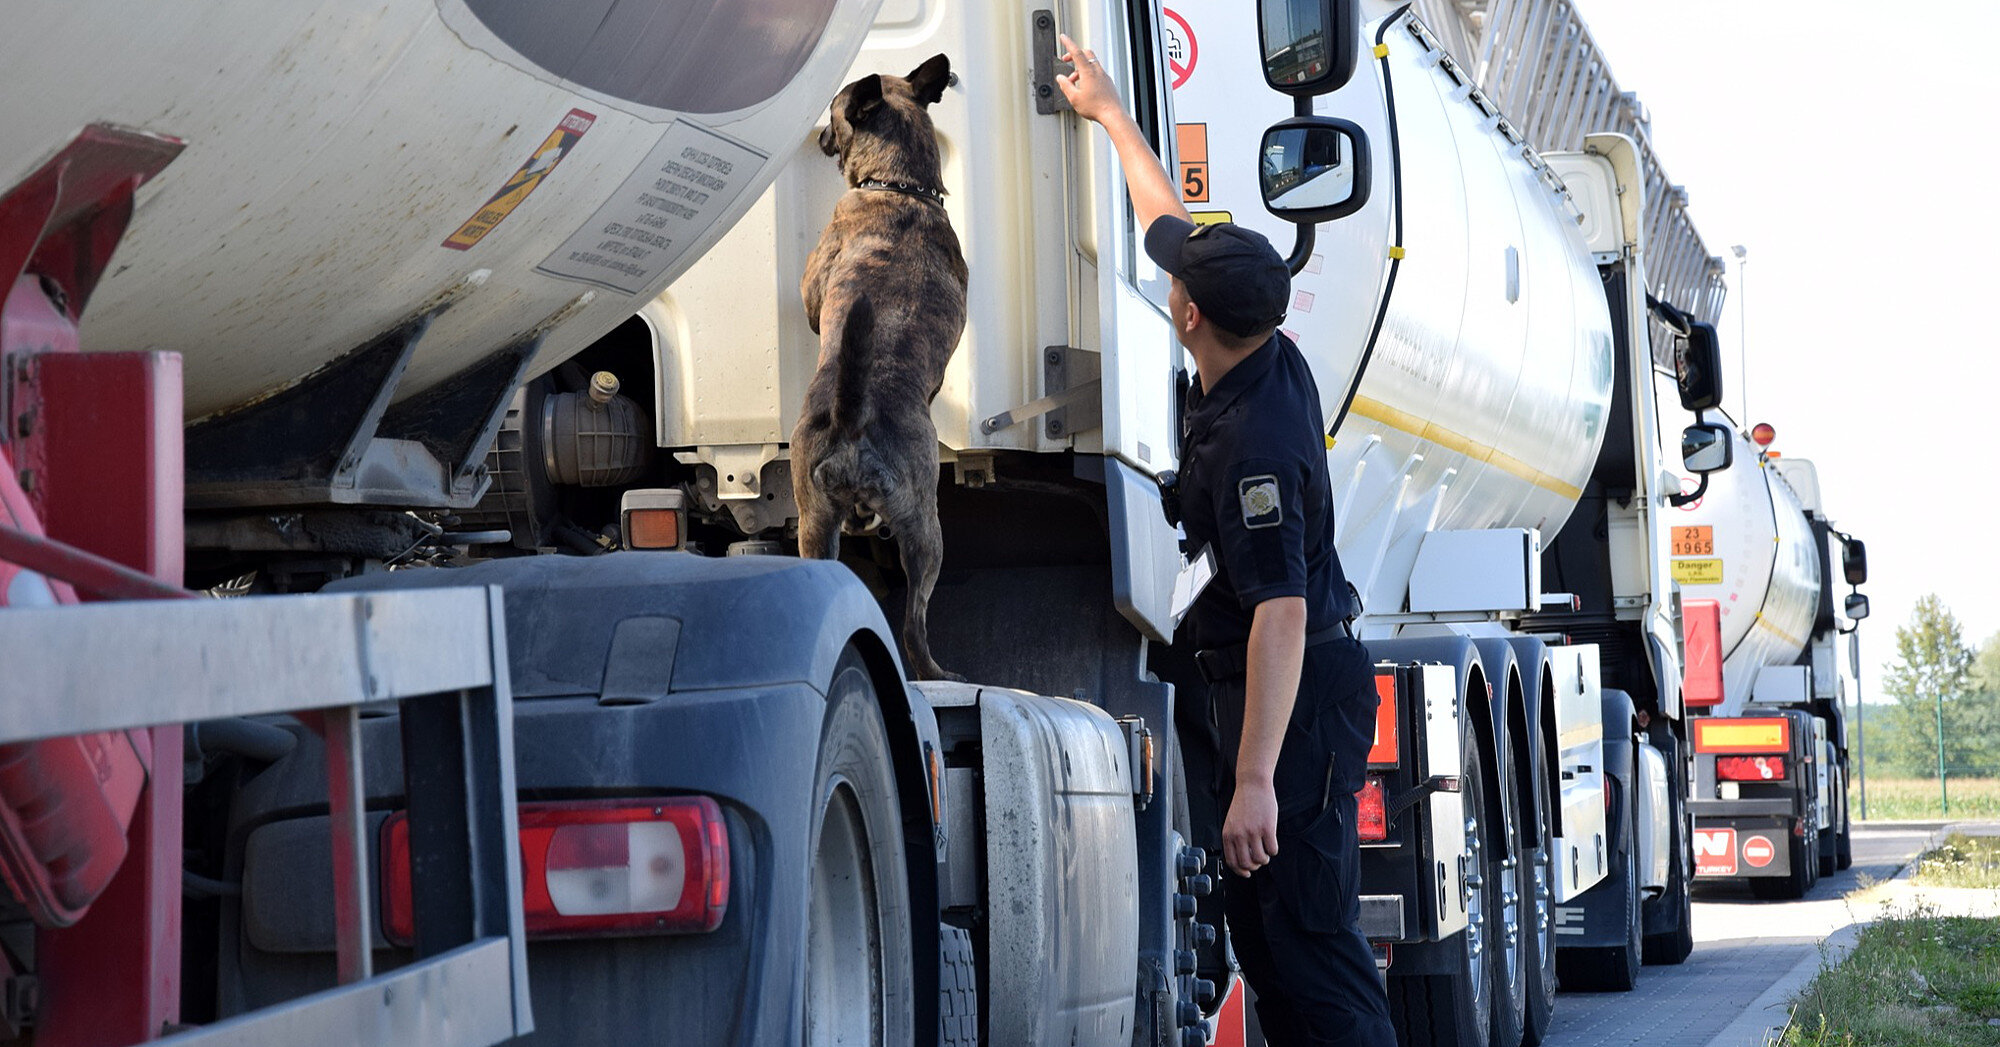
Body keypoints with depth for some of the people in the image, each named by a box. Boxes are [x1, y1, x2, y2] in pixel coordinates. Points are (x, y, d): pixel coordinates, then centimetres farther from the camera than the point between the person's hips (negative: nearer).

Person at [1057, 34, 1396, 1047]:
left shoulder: (1253, 441, -26)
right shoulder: (1269, 359, 3)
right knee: (1261, 921, 13)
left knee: (1307, 933, -12)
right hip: (1280, 685, 10)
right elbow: (1171, 225, 19)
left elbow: (1281, 613, -32)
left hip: (1298, 695, -10)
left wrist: (1256, 781, -36)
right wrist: (1109, 111, 30)